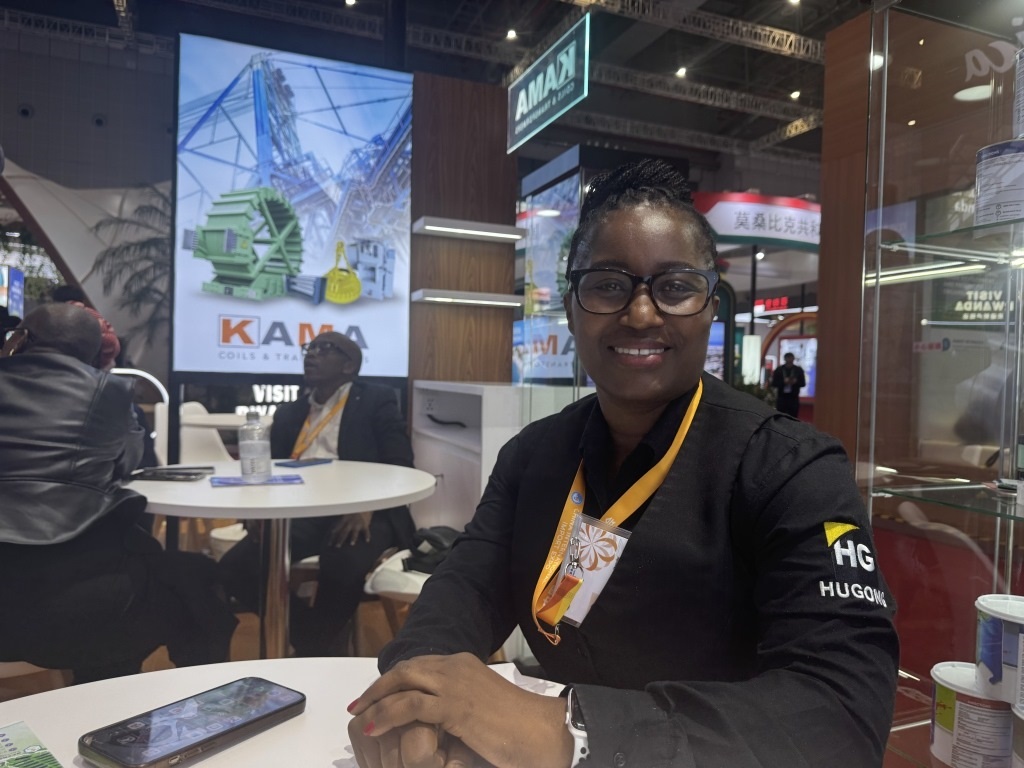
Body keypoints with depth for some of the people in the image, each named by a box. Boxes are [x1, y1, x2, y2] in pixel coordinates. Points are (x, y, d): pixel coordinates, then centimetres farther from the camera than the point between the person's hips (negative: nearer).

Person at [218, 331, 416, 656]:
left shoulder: (376, 401, 8)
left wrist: (367, 508, -22)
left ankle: (322, 646, -5)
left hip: (358, 515, -5)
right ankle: (310, 638, 2)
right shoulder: (290, 412, 25)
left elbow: (400, 465, -3)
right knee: (234, 568, -19)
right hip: (299, 515, 5)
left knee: (341, 568, -36)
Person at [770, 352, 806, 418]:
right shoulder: (779, 370, 3)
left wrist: (796, 382, -16)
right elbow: (773, 383, -1)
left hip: (794, 399, 0)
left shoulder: (798, 370, 4)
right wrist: (783, 382, -18)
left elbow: (803, 383, 4)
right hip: (781, 398, 0)